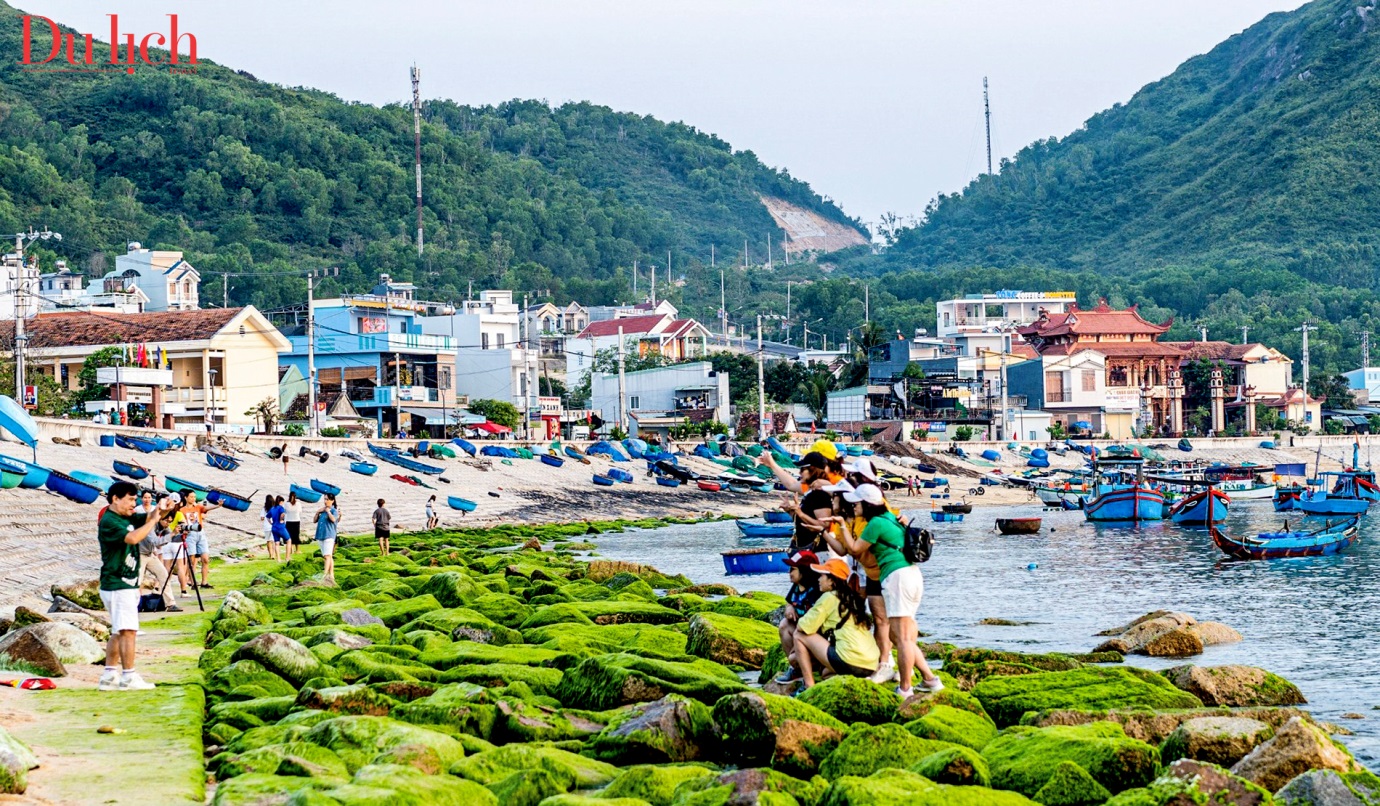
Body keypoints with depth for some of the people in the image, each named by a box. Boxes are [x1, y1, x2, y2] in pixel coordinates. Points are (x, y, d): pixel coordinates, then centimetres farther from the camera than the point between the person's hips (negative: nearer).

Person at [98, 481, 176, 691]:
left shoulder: (128, 518, 13)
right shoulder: (108, 522, -15)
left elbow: (147, 519, 13)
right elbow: (133, 538, -28)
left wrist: (160, 510, -9)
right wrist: (155, 520, -21)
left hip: (128, 585, 10)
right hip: (117, 585, -10)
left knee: (118, 632, 12)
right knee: (128, 631, -11)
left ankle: (109, 677, 16)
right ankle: (128, 678, -9)